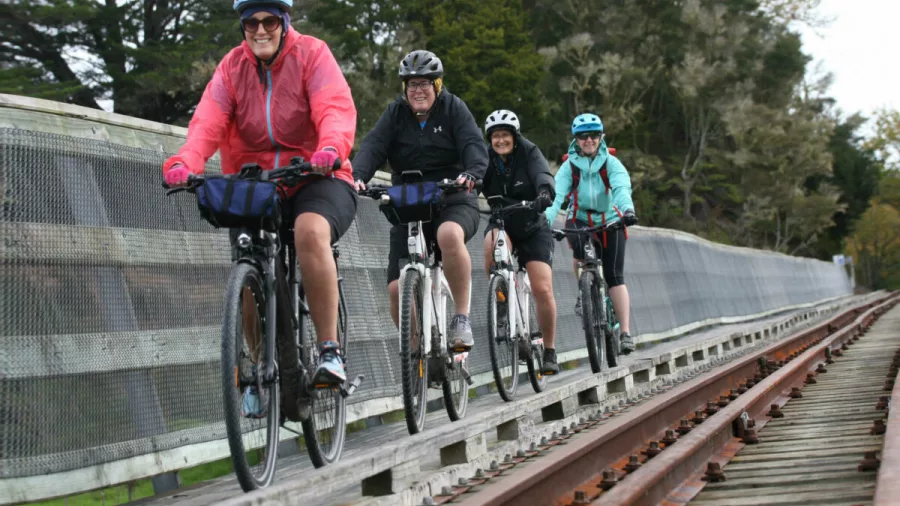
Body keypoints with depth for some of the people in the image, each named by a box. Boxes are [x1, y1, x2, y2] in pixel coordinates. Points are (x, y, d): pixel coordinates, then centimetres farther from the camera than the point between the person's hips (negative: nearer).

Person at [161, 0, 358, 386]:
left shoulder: (312, 54, -4)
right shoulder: (232, 67, 5)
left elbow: (337, 108, -20)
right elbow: (207, 123, -10)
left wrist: (331, 149, -43)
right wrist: (184, 163, -31)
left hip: (316, 179, -4)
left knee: (310, 231, -36)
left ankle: (330, 351, -30)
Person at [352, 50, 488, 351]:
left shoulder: (453, 109, 2)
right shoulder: (396, 113, 6)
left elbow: (474, 144, -12)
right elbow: (373, 147, -8)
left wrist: (472, 173, -35)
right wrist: (357, 177, -29)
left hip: (453, 203, -2)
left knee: (449, 235, -39)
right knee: (397, 289, -12)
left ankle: (462, 317, -25)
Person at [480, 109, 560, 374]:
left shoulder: (529, 153, -13)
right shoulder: (486, 159, -6)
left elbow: (543, 176, -30)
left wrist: (545, 192, -52)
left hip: (533, 228, -1)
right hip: (501, 223, 1)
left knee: (543, 290, -11)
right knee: (493, 247, -36)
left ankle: (550, 352, 5)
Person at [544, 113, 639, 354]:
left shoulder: (611, 163, -12)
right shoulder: (569, 166, -10)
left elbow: (622, 188, -29)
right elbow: (557, 195, -23)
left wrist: (628, 209, -50)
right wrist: (546, 221, -41)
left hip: (609, 221, 0)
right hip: (580, 220, 0)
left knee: (614, 276, -10)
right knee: (580, 252, -33)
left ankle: (625, 332, -9)